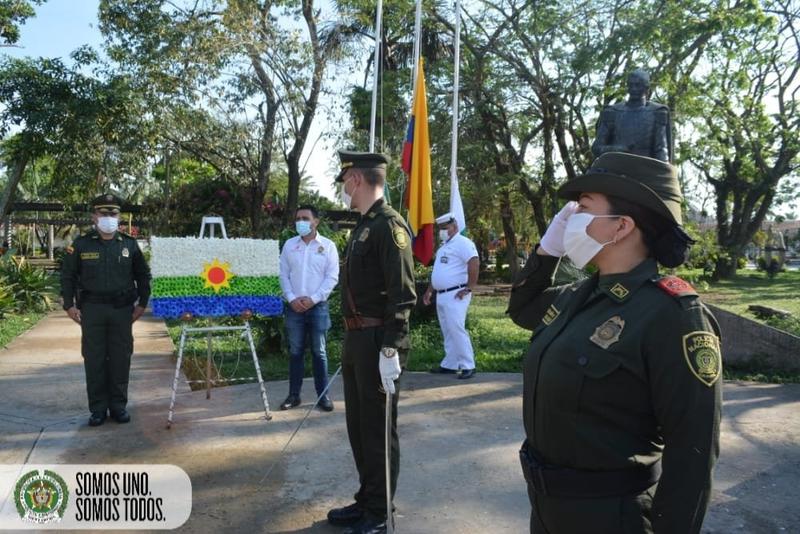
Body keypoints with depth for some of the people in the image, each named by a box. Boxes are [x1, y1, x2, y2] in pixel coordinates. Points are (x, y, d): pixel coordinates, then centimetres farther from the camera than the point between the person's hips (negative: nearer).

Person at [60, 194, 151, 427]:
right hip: (92, 309, -1)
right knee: (94, 360, 3)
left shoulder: (129, 244, 5)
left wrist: (142, 303, 6)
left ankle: (119, 405, 18)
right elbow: (68, 275, 6)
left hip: (122, 309, 1)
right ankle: (98, 408, 14)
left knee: (120, 359, 5)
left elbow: (143, 275, 12)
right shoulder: (81, 244, 1)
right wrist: (69, 305, 0)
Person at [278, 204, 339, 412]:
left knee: (319, 352, 3)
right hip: (294, 306, 2)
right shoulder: (289, 245, 7)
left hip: (318, 306, -2)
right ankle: (294, 394, 17)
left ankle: (323, 395, 11)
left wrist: (313, 298, -13)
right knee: (295, 352, 8)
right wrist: (292, 299, -8)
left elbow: (332, 277, -5)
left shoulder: (327, 245, -1)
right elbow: (284, 275, 6)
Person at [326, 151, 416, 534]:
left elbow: (403, 294, -20)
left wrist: (390, 349, -23)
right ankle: (365, 500, 34)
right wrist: (352, 342, 20)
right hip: (355, 341, 10)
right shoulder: (362, 226, 15)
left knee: (377, 429, 3)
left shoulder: (389, 224, -14)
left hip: (377, 343, -9)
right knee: (357, 426, 18)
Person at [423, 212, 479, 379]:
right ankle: (450, 365, 18)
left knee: (457, 330, -12)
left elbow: (474, 264, -22)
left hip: (455, 295, -9)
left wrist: (469, 288, -21)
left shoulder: (462, 243, -10)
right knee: (447, 332, 12)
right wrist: (430, 290, 22)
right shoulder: (444, 246, 20)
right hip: (441, 295, 9)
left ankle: (468, 366, -7)